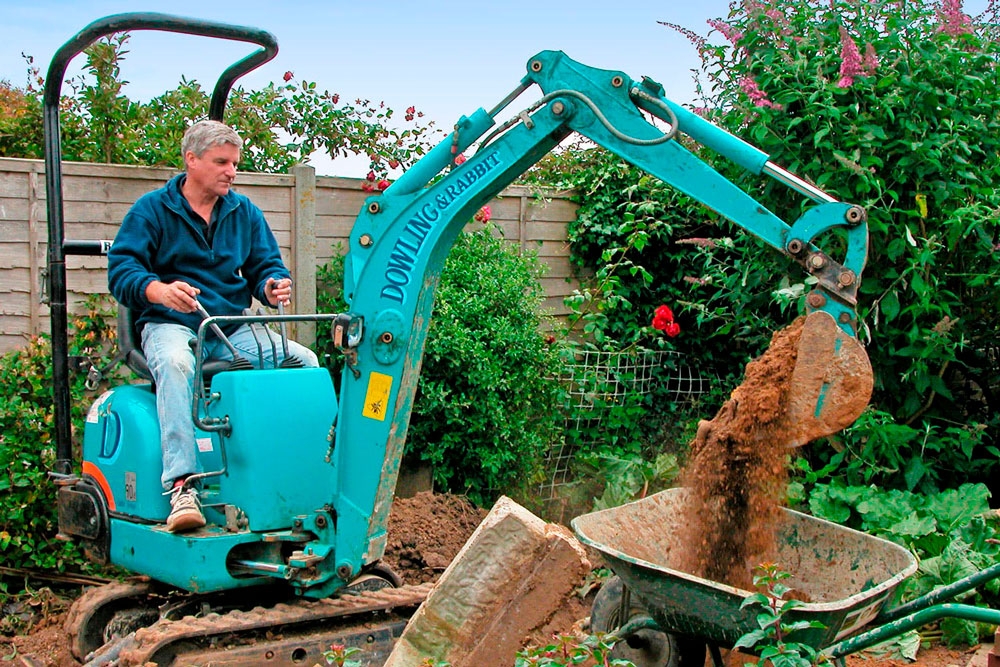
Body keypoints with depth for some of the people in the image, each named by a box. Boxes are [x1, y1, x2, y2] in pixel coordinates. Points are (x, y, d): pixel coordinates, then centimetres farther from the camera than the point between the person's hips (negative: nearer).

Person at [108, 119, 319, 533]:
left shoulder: (245, 212, 17)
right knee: (176, 363, -40)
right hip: (171, 325, -4)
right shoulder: (151, 209, 4)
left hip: (233, 330, 4)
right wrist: (158, 289, -29)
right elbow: (121, 269, -6)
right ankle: (181, 486, -45)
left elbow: (265, 265, 14)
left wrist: (273, 285, -13)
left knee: (304, 360, -19)